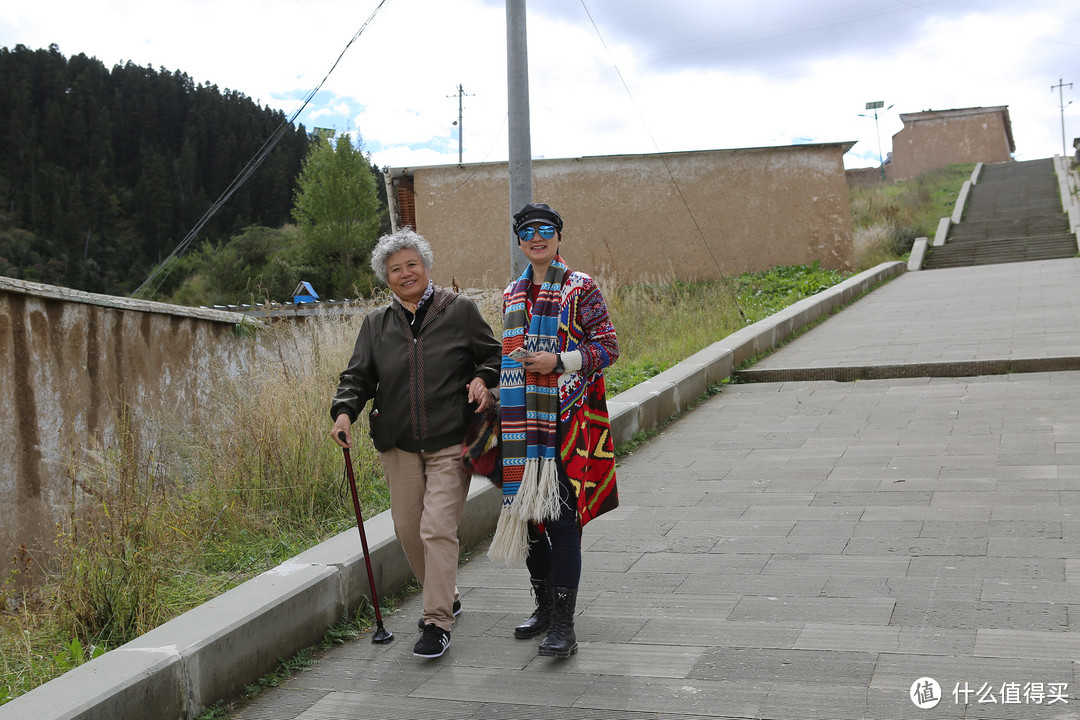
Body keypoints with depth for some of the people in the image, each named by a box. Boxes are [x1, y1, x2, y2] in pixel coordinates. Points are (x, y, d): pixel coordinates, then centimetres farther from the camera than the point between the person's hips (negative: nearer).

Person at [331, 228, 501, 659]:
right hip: (398, 445, 4)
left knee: (438, 529, -12)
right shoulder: (376, 324, 9)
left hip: (450, 443, -4)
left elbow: (493, 354, 10)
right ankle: (446, 596, 31)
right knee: (407, 529, 8)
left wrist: (482, 378, -10)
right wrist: (344, 411, -11)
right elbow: (358, 376, 7)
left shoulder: (459, 311, 1)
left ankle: (436, 623, -6)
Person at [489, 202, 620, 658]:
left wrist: (559, 360, -17)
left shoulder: (581, 289, -2)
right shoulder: (513, 295, 16)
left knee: (562, 516, -9)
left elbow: (608, 347, -6)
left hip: (568, 418, -6)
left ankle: (564, 625, -5)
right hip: (525, 422, 6)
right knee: (528, 513, 10)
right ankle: (544, 606, 26)